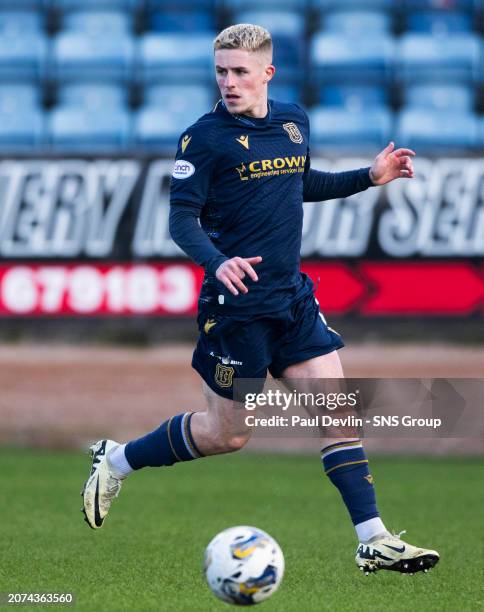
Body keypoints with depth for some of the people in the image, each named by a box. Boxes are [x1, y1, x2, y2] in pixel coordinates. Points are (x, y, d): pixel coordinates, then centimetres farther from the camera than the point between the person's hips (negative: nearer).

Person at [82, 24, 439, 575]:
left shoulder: (294, 121, 9)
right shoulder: (205, 137, -11)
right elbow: (181, 219, -13)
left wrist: (370, 177, 16)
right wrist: (216, 262, -31)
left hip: (292, 297, 6)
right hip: (236, 302, -6)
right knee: (228, 434, 4)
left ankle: (373, 541, 0)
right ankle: (115, 461, 24)